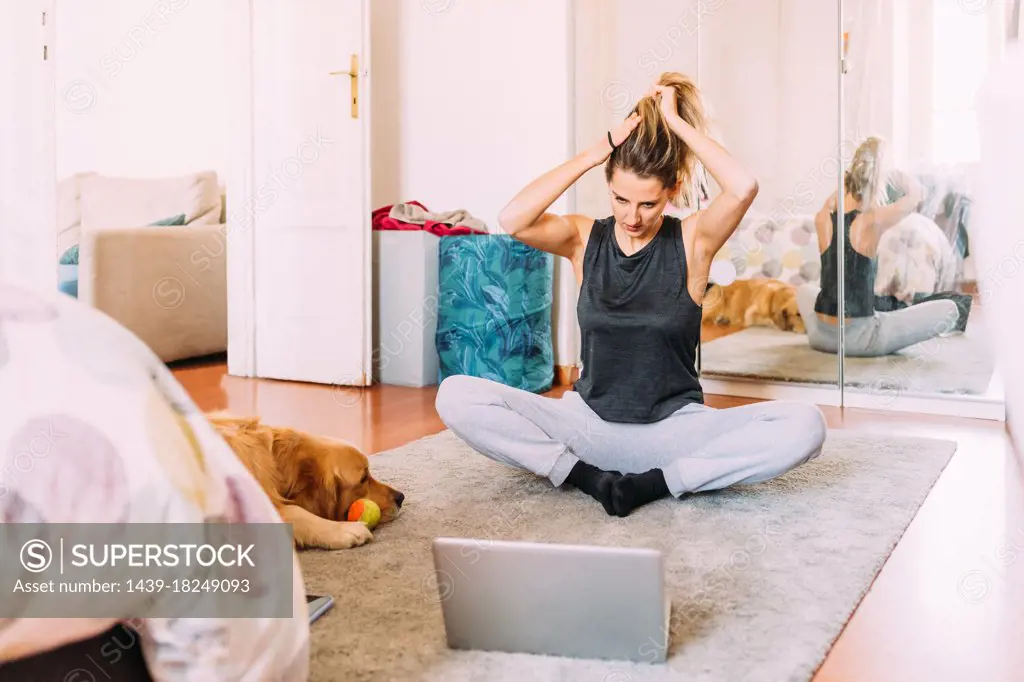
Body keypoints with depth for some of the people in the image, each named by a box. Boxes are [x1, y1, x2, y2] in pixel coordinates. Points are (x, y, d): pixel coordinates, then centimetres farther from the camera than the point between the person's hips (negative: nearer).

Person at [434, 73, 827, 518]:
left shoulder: (692, 241, -2)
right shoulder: (585, 239, 1)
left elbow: (743, 188, -24)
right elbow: (513, 219, -19)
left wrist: (676, 121, -13)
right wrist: (596, 152, -16)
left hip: (674, 427, -1)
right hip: (590, 425, 1)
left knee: (805, 427, -26)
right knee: (455, 396, -19)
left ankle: (655, 482, -17)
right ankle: (586, 477, -16)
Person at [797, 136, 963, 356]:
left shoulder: (822, 220, -2)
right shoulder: (872, 222, -15)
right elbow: (917, 192, 3)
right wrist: (884, 168, 9)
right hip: (858, 339, -5)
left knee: (805, 290, 39)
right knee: (949, 310, 3)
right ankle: (874, 341, 9)